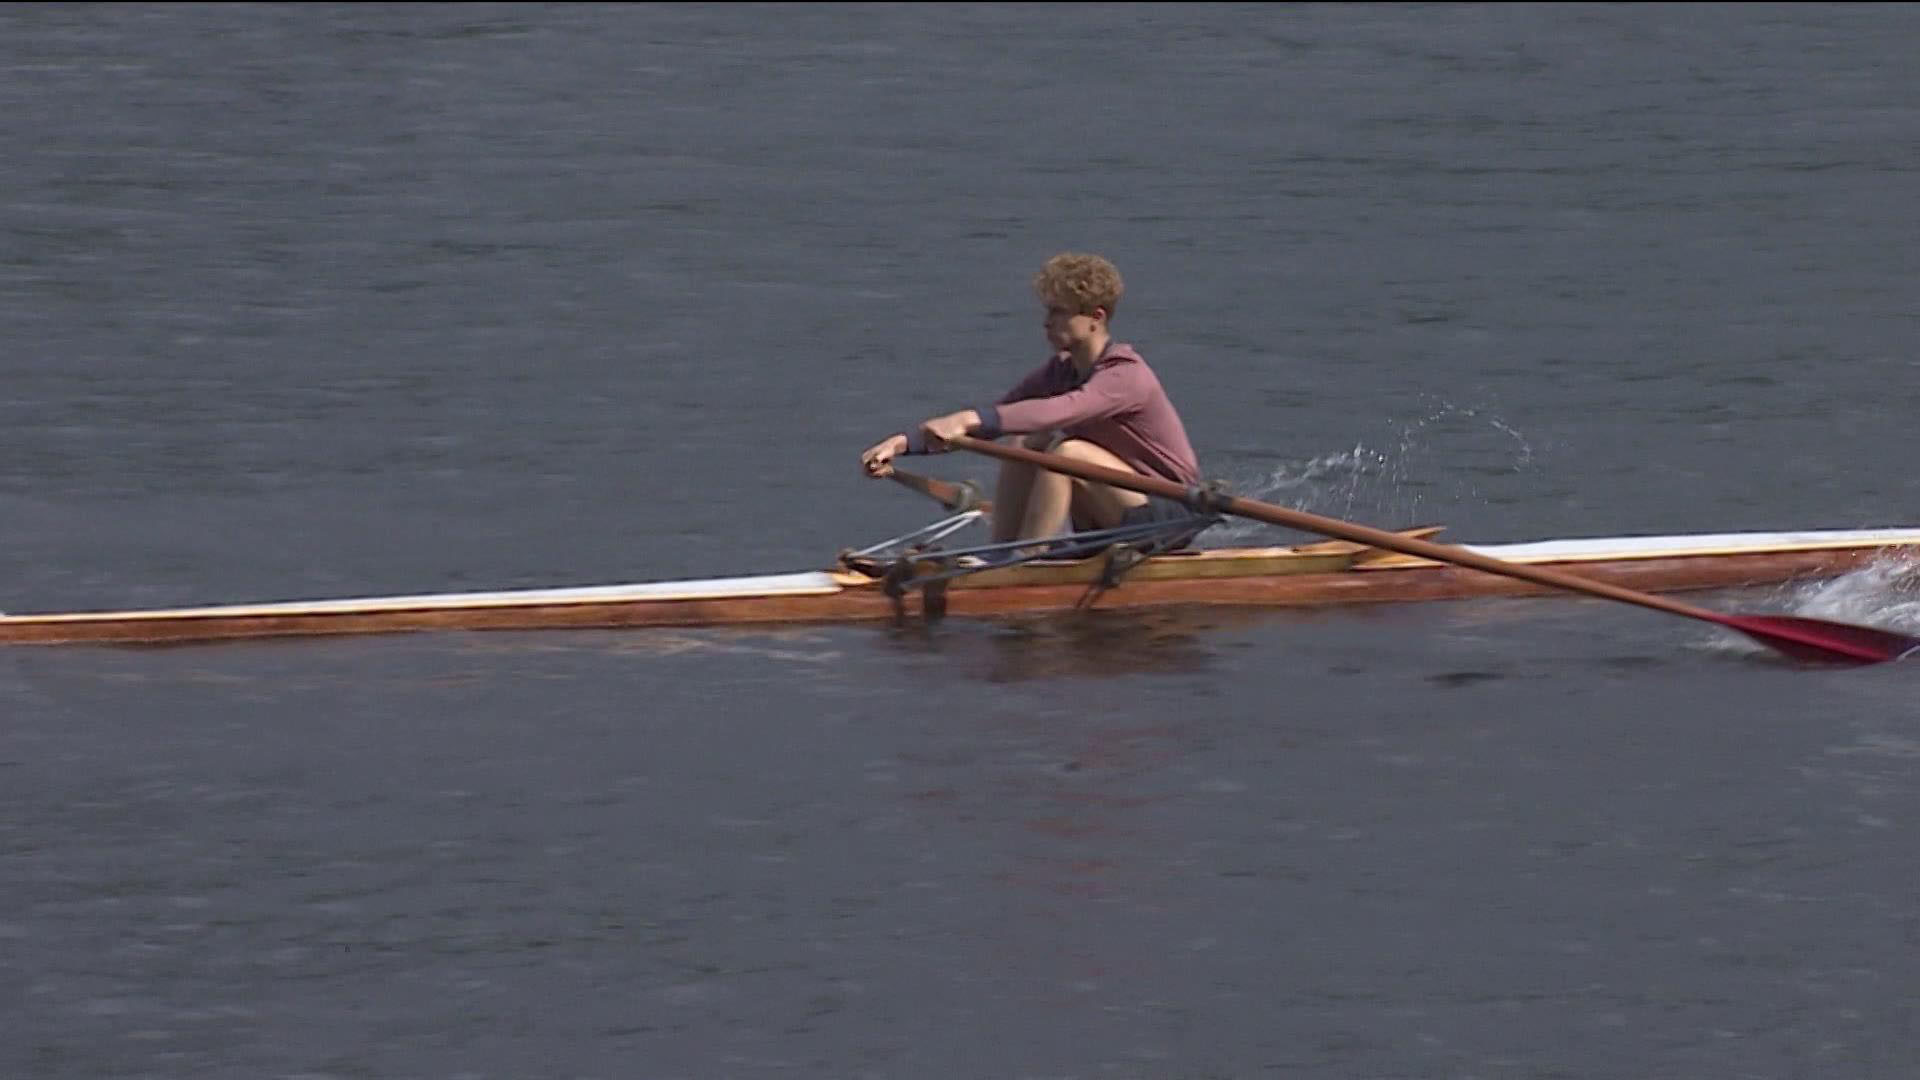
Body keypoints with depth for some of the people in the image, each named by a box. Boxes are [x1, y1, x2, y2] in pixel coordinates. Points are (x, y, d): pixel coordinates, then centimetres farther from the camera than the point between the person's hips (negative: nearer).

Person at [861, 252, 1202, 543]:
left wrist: (971, 420, -49)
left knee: (1066, 452, -27)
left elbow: (1058, 412, -38)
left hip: (1171, 517, -8)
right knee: (1024, 446, -4)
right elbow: (993, 418, -2)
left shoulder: (1126, 375, -21)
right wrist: (908, 442, -15)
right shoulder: (1061, 372, 5)